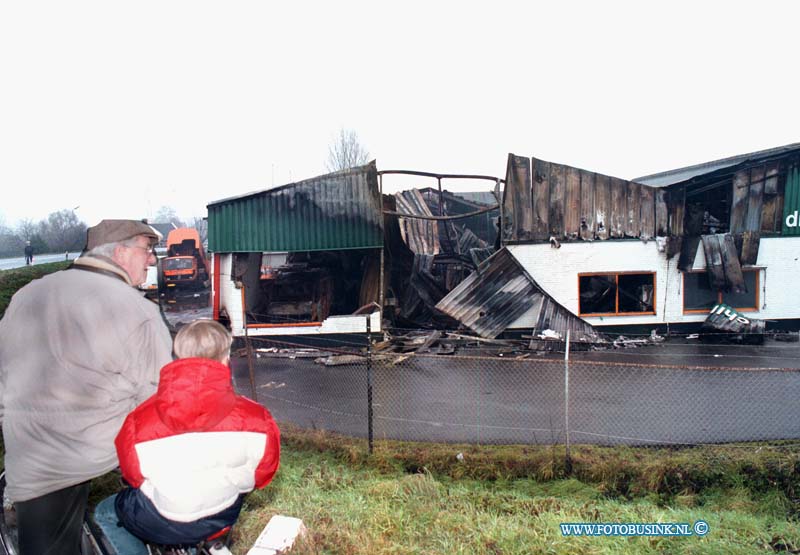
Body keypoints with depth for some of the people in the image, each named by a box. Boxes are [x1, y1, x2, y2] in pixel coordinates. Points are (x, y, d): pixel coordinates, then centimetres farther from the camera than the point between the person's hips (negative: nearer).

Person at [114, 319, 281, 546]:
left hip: (155, 527, -1)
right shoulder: (256, 419, -22)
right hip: (222, 519, 1)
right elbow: (262, 473, -5)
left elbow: (132, 475, -4)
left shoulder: (139, 423, -22)